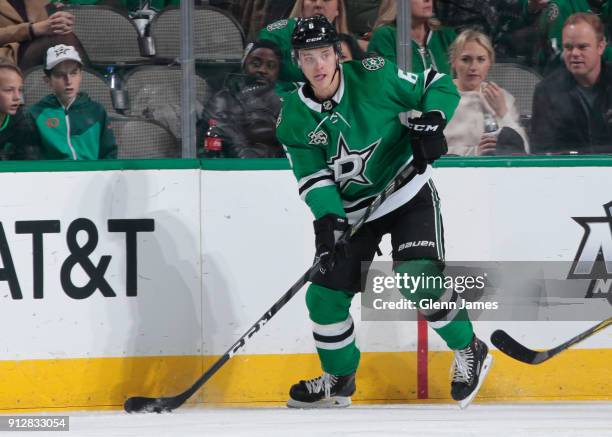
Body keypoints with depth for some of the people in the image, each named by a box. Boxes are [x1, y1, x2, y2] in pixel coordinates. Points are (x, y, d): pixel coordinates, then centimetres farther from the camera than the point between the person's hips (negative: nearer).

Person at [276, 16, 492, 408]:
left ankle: (469, 351, -1)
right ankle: (339, 379, 25)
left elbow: (438, 86, -7)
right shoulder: (295, 117, -6)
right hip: (352, 210, 5)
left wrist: (430, 123, -24)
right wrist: (327, 220, -23)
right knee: (326, 294, 1)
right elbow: (313, 176, -7)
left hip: (409, 194, -5)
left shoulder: (373, 77, -17)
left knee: (420, 277, -24)